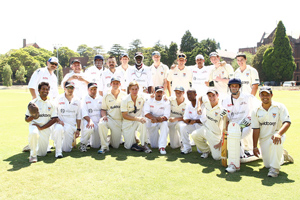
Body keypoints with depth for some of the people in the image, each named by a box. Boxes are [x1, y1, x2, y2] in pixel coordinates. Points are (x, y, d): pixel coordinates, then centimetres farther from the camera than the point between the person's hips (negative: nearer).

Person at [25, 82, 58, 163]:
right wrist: (32, 117, -26)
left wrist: (41, 127, -12)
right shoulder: (33, 103, -2)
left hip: (46, 128, 3)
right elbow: (26, 119, -1)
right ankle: (33, 155, -18)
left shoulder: (51, 104, 5)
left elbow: (54, 119, 0)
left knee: (42, 153, 3)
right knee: (34, 133, -41)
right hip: (34, 125, -3)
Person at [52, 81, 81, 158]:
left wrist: (78, 129, 9)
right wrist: (58, 120, -17)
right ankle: (58, 151, -24)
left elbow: (78, 116, 14)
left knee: (67, 149, -4)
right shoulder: (59, 99, 3)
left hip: (71, 126, 2)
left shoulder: (77, 101, 11)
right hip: (60, 123, -2)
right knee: (59, 129, -40)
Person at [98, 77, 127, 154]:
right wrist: (104, 115, -13)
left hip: (120, 121, 0)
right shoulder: (106, 96, 7)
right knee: (101, 124, -38)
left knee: (115, 146, -4)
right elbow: (103, 109, 8)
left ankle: (115, 137, 34)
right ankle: (104, 146, -23)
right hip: (109, 118, 0)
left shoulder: (124, 95, 7)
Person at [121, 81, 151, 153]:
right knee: (128, 146, -6)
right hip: (128, 123, -1)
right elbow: (124, 116, -16)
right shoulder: (125, 100, -15)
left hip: (138, 121, 2)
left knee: (142, 122, -37)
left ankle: (144, 144, -24)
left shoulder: (142, 97, -7)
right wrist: (137, 118, -28)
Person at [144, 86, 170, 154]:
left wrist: (157, 120, -31)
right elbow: (146, 113, -12)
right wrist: (154, 118, -29)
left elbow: (166, 117, -14)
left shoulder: (166, 102, -4)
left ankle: (162, 147, -33)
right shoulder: (149, 101, 0)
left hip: (161, 123, -1)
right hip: (151, 124, 1)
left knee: (165, 123, -38)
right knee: (154, 146, -4)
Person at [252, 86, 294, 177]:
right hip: (263, 139, 3)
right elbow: (256, 129, -2)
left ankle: (275, 168, -23)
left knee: (275, 141, -40)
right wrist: (255, 147, -5)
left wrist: (278, 133, -38)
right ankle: (282, 156, 34)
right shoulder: (256, 111, -2)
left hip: (277, 135, -3)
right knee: (267, 165, 2)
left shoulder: (280, 107, -8)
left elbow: (287, 123, -18)